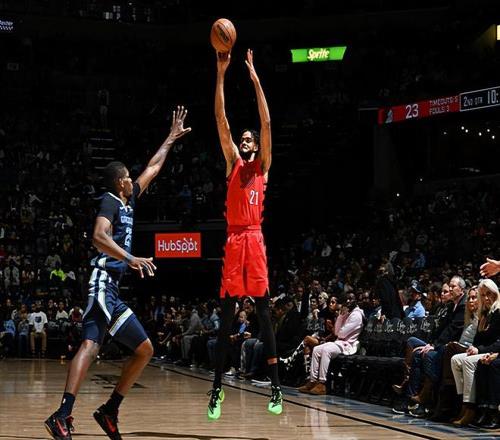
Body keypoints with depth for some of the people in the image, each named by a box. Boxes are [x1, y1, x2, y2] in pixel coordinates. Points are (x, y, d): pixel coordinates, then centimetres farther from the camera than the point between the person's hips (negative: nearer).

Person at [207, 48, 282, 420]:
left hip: (255, 239, -2)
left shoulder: (263, 165, 10)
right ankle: (217, 388, 4)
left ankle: (276, 387, -1)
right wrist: (221, 74, 3)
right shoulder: (233, 163, 15)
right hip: (233, 239, 2)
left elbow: (266, 123, 2)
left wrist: (254, 77, 0)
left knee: (264, 313, -2)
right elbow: (221, 120, 9)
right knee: (226, 316, 2)